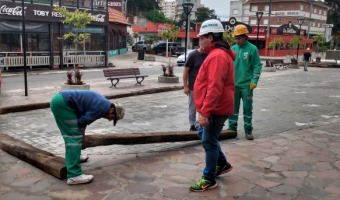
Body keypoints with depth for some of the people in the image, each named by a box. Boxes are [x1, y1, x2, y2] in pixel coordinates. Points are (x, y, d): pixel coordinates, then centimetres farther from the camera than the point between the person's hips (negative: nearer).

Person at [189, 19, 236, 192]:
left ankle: (209, 179, 12)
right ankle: (223, 164, 34)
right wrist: (205, 109, 21)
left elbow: (215, 88, -28)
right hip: (214, 108, 10)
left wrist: (204, 112, -26)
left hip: (215, 110, -10)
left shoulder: (217, 56, -21)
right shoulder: (217, 53, 14)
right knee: (204, 135, 21)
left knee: (209, 142, -1)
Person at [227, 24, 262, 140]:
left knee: (247, 108, 4)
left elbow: (257, 66, -6)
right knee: (233, 107, 10)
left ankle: (248, 130, 14)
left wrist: (254, 80, -14)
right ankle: (232, 127, 22)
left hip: (247, 85, -3)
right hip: (234, 84, 4)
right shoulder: (233, 49, 5)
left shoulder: (252, 49, -6)